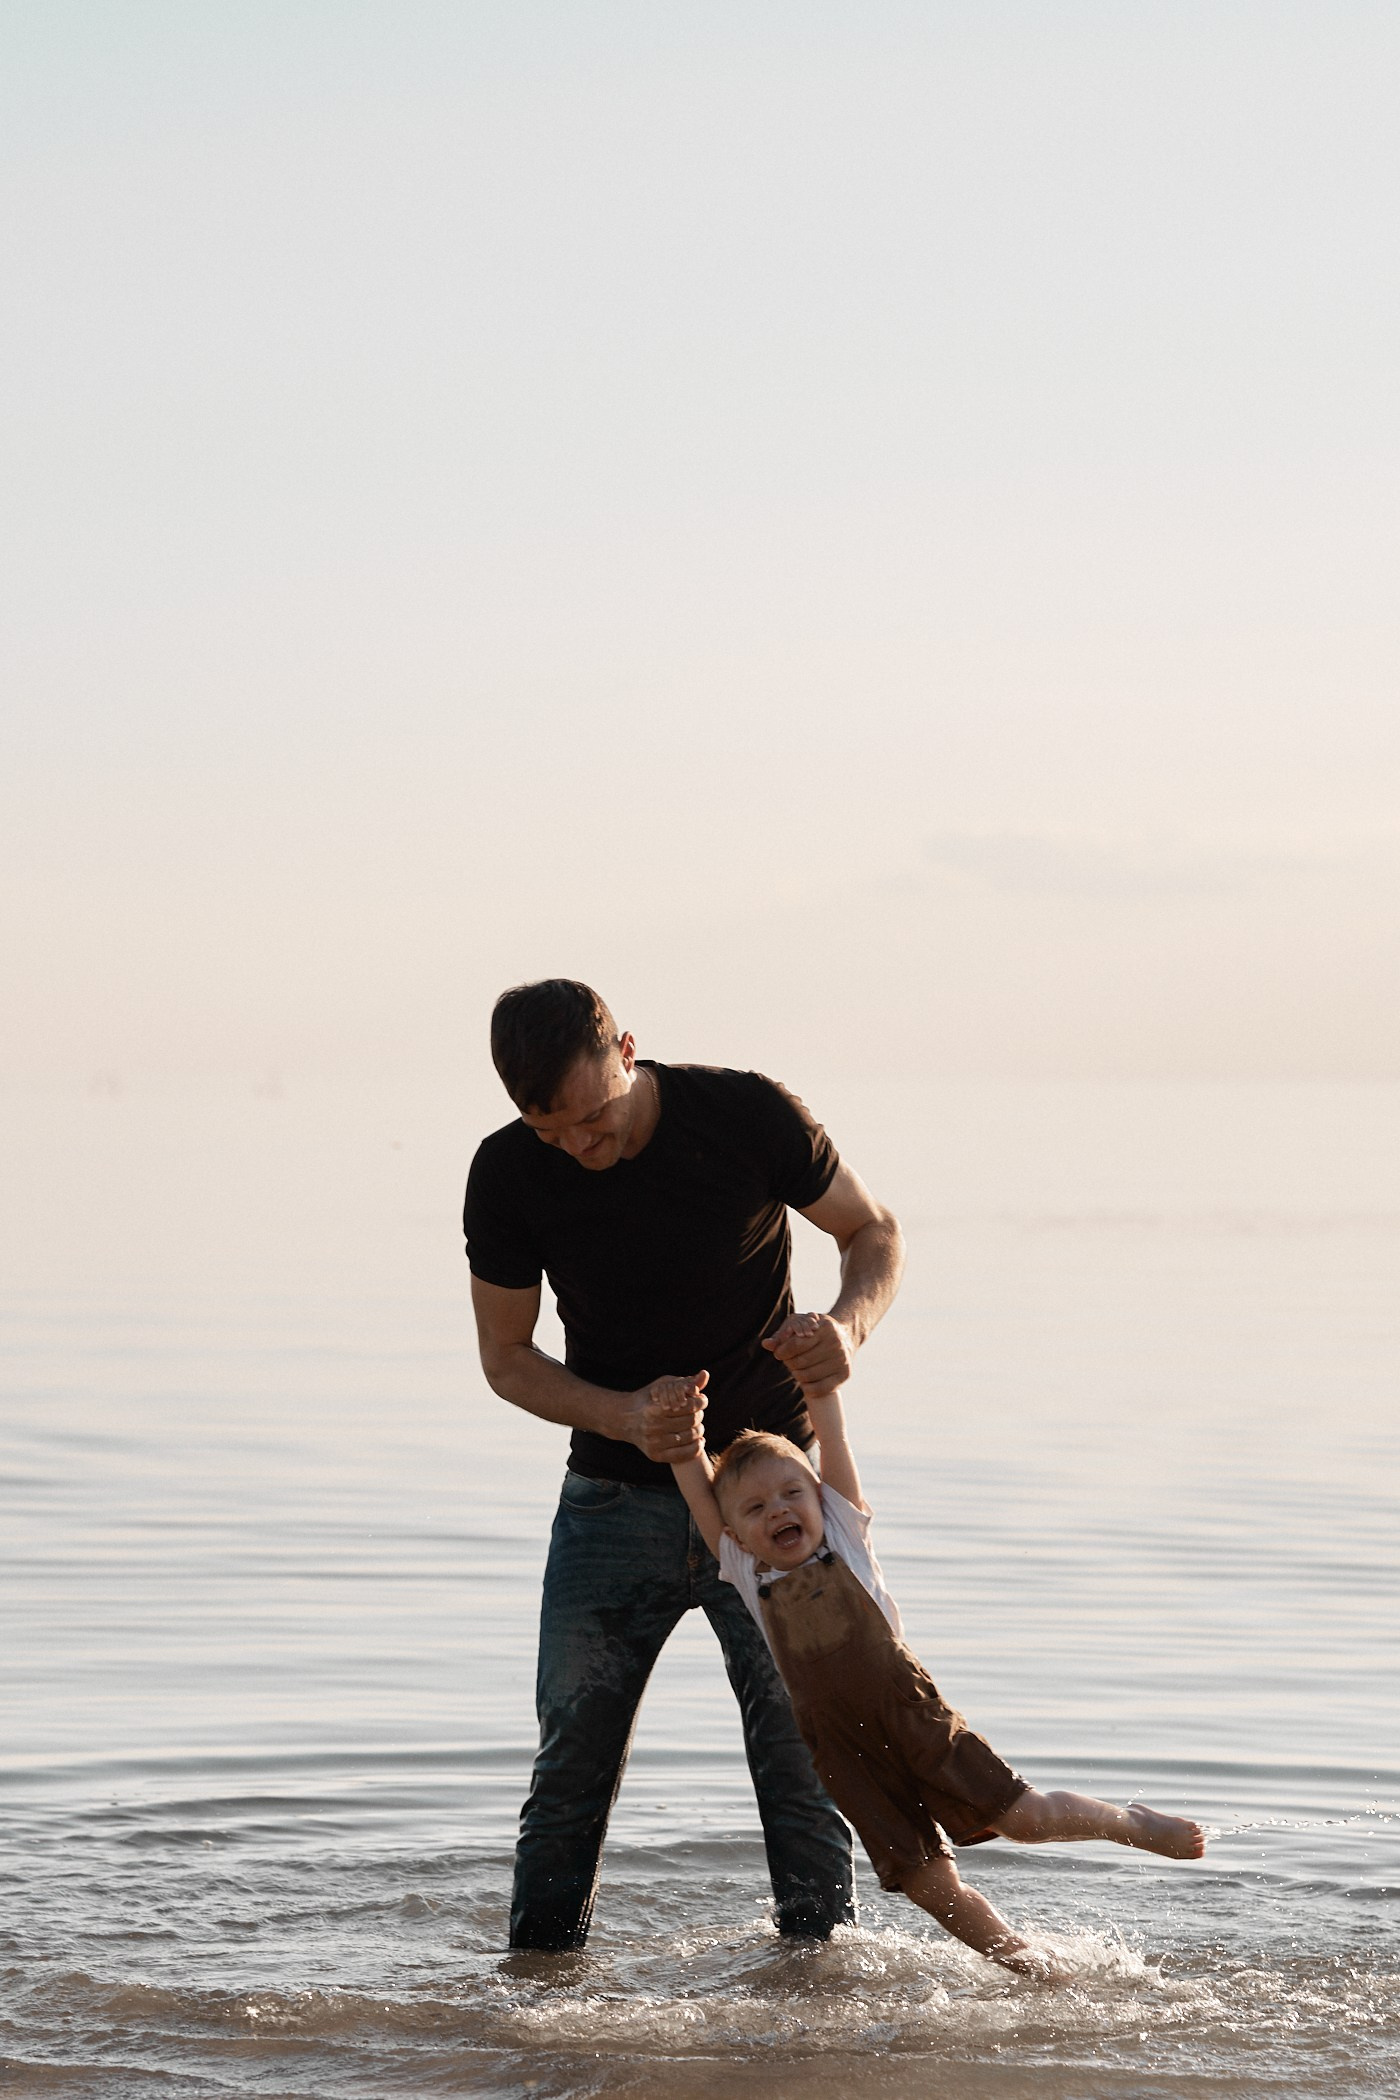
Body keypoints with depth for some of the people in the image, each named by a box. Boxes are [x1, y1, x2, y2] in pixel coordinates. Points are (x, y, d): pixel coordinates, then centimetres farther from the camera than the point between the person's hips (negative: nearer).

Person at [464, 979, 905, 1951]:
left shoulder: (747, 1114, -17)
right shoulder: (509, 1176, -13)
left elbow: (874, 1230, -1)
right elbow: (507, 1358, -2)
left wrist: (849, 1324, -24)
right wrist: (625, 1416, -21)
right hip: (615, 1497, 1)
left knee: (801, 1755, -3)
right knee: (573, 1760, 1)